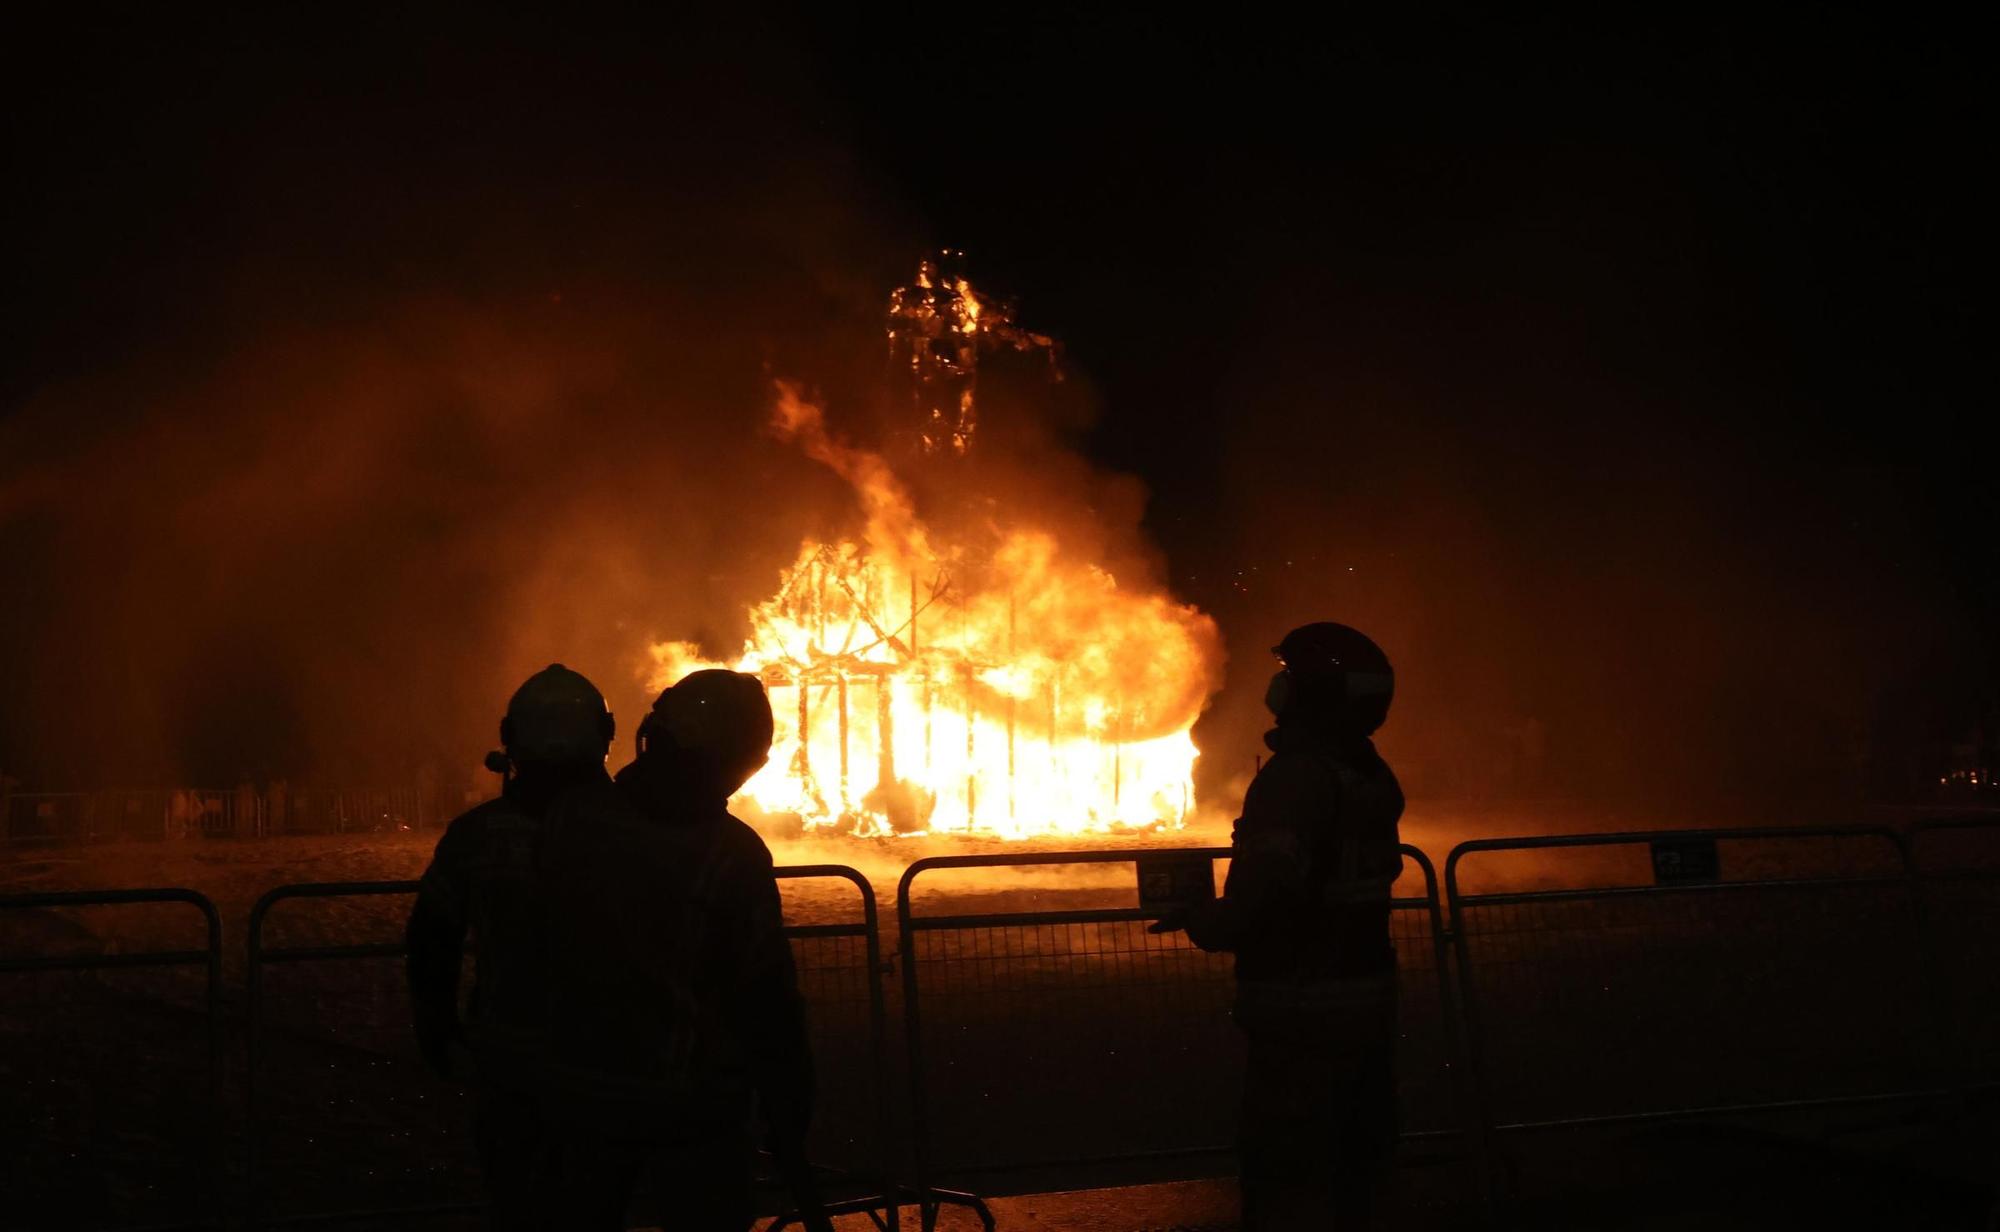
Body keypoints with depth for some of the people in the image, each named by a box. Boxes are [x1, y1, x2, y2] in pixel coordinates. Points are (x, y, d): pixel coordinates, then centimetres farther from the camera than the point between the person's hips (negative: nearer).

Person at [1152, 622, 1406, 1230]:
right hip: (1370, 997, 8)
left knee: (1287, 1180, 1)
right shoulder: (1372, 776, 7)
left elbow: (1263, 894, -30)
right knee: (1354, 1165, 18)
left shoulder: (1295, 777, -20)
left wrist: (1200, 922, -12)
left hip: (1302, 1011, -8)